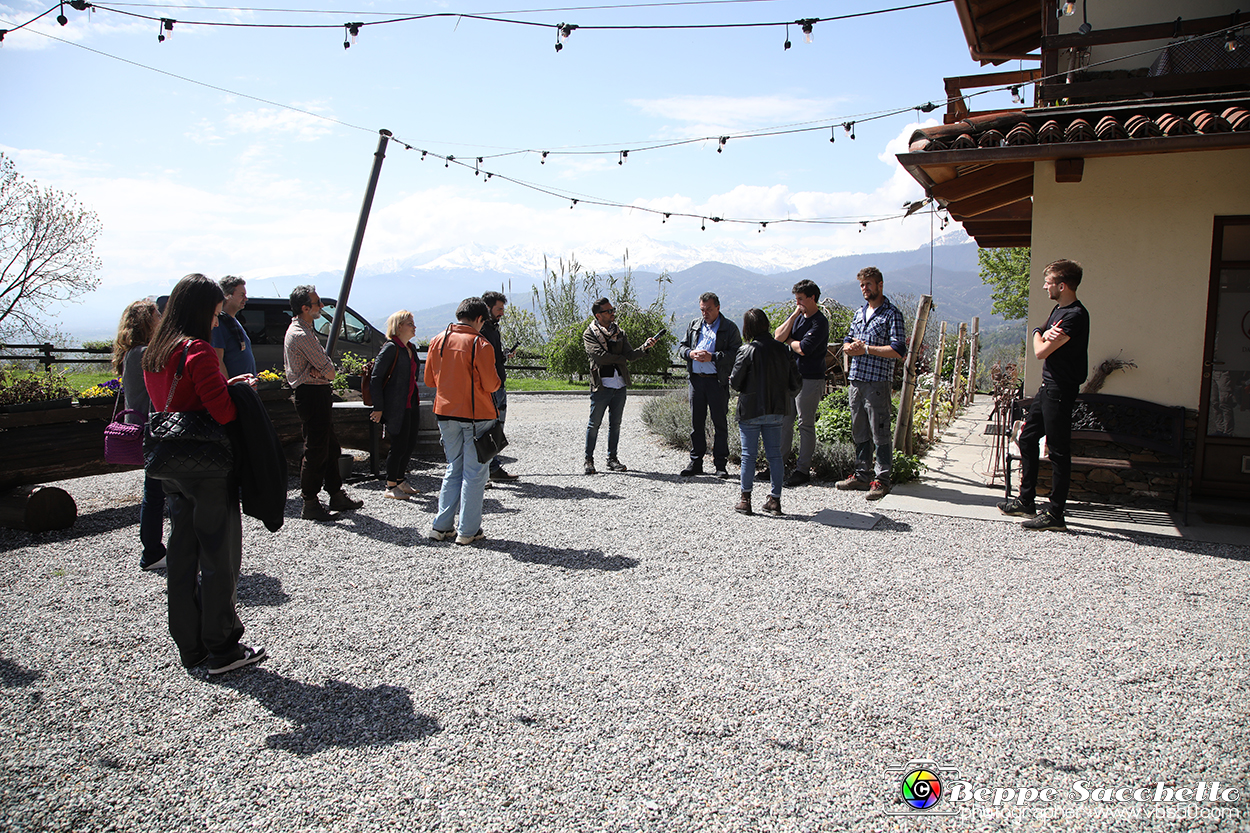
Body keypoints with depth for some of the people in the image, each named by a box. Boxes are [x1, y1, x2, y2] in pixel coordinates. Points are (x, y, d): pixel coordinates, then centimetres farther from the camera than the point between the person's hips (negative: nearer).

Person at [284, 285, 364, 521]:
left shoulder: (298, 330, 16)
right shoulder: (302, 335, -18)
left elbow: (324, 365, 12)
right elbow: (330, 372, -18)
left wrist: (317, 370, -8)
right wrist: (324, 371, 1)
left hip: (317, 395, 11)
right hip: (313, 396, -11)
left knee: (330, 448, 17)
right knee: (316, 451, -5)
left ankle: (336, 495, 26)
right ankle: (310, 504, 3)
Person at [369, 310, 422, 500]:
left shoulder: (410, 348, 13)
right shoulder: (391, 348, -12)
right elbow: (375, 379, -15)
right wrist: (378, 408, -16)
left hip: (411, 404, 8)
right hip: (396, 406, -8)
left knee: (410, 443, 12)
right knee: (399, 445, -4)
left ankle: (401, 481, 27)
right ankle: (390, 487, 9)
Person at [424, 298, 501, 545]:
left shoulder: (438, 340, 3)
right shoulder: (480, 345, -13)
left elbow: (430, 380, 9)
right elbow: (490, 385, -12)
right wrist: (496, 381, 9)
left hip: (445, 413, 5)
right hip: (476, 414, -5)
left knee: (454, 468, 17)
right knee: (475, 472, 4)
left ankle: (442, 526, 16)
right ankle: (468, 530, 6)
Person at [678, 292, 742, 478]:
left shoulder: (729, 328, 0)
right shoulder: (694, 325, 15)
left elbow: (735, 353, -9)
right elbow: (682, 347, 18)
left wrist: (712, 357, -19)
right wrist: (690, 353, -5)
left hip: (717, 381, -4)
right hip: (696, 379, 4)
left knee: (720, 423, 1)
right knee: (696, 422, 8)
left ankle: (720, 464, 8)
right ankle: (695, 462, 17)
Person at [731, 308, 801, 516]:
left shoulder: (747, 351, -13)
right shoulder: (782, 349, 1)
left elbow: (735, 382, -12)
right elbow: (795, 382, 3)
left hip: (751, 410, -4)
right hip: (777, 411, 4)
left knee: (748, 454, 5)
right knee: (774, 454, 10)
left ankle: (745, 499, 9)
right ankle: (775, 499, 13)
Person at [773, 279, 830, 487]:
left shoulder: (820, 322, -12)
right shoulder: (797, 316, 12)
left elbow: (803, 349, -21)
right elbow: (778, 336, 1)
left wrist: (789, 340, 0)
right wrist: (794, 315, -5)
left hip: (810, 380, -8)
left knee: (806, 425, 0)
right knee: (784, 421, 11)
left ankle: (803, 469, 7)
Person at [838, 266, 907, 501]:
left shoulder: (891, 314, -6)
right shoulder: (859, 313, 18)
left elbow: (898, 350, -14)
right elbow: (847, 342, 22)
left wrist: (866, 349, -13)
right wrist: (850, 347, -2)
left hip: (878, 382, -7)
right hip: (856, 379, 7)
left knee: (880, 433, -4)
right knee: (859, 432, 13)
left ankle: (882, 480, 2)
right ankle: (861, 475, 22)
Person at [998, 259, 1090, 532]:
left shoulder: (1075, 315, -18)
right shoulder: (1058, 310, 14)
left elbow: (1041, 351, -21)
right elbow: (1039, 341, 13)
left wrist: (1042, 336, 2)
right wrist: (1046, 334, -10)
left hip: (1060, 391, -10)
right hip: (1048, 386, 10)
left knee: (1058, 451, -4)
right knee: (1027, 438, 15)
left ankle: (1056, 515, 2)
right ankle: (1026, 501, 25)